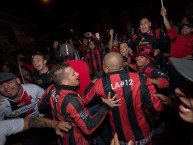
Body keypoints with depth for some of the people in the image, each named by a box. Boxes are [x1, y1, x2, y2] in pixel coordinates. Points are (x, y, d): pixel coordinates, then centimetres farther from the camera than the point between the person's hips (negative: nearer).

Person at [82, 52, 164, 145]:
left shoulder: (100, 85, -21)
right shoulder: (140, 79, -21)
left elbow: (84, 101, -5)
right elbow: (156, 107, -15)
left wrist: (92, 84, 10)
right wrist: (153, 115, 8)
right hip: (145, 135, 1)